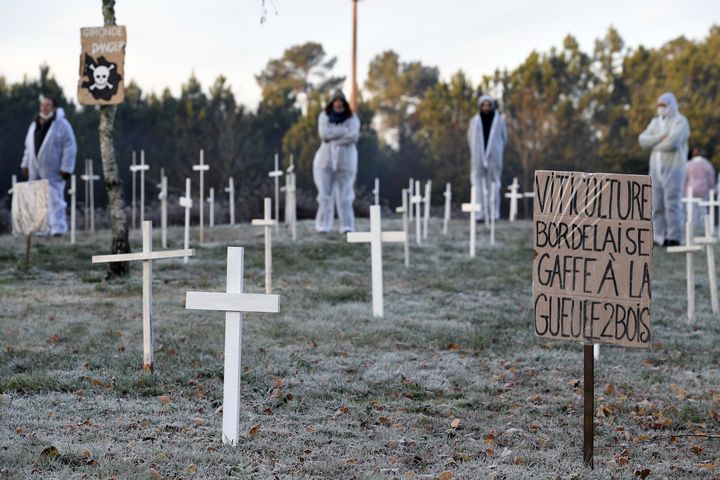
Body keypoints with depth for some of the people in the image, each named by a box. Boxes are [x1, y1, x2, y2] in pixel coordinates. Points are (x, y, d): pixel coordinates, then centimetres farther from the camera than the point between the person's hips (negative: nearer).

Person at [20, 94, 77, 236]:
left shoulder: (62, 125, -5)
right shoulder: (34, 125, 15)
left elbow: (70, 148, -9)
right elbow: (28, 146, 23)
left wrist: (66, 168, -14)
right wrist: (25, 164, 17)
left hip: (53, 172, -6)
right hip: (35, 171, 6)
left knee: (55, 200, -10)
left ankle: (57, 228, -9)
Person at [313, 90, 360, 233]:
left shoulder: (352, 118, 4)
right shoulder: (324, 116, 7)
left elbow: (353, 136, -12)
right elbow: (324, 133, -10)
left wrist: (333, 137, -13)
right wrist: (344, 130, -10)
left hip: (345, 160, -1)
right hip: (326, 159, 1)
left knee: (344, 195, -1)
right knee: (325, 194, -2)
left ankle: (347, 226, 3)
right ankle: (323, 226, 1)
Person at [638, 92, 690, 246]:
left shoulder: (680, 121, -2)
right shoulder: (655, 122, 18)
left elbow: (672, 142, -18)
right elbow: (642, 140, 4)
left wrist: (654, 145, -2)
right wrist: (659, 138, -12)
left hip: (673, 168, -6)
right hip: (656, 168, 6)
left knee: (672, 203, -10)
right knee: (657, 205, 2)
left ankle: (674, 238, -9)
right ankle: (660, 238, 4)